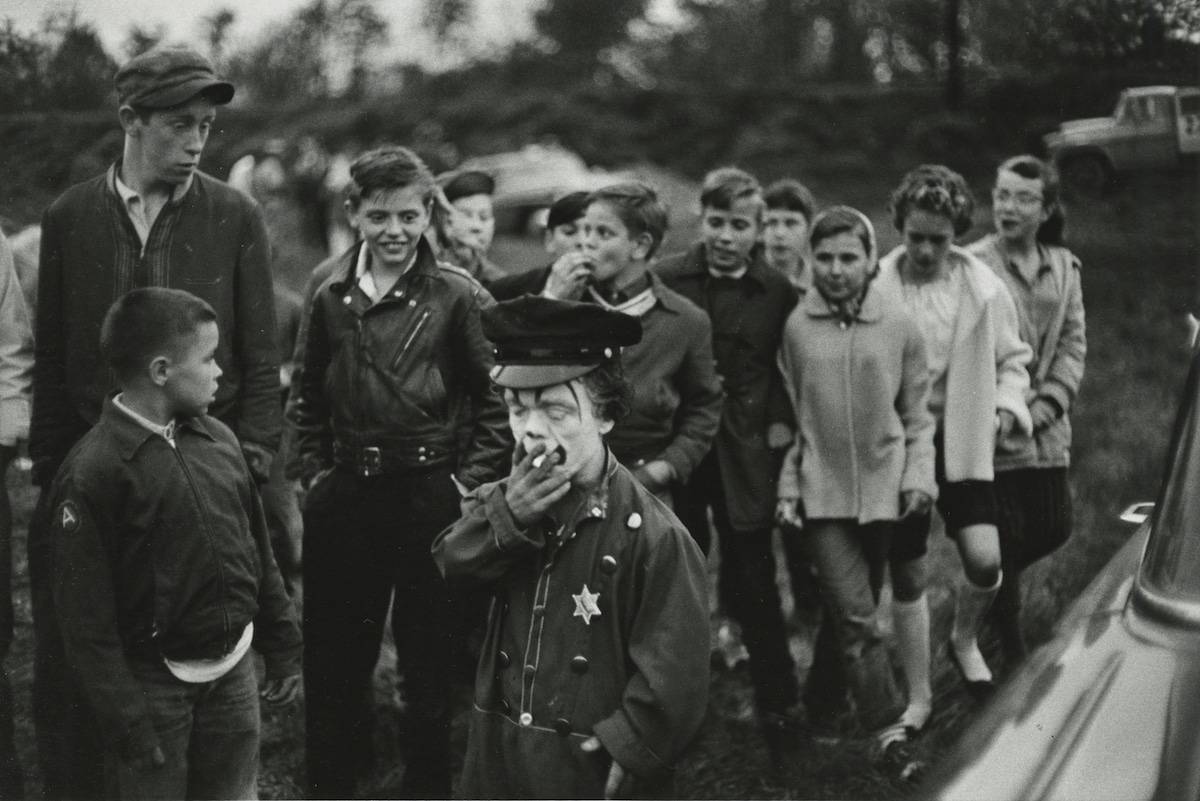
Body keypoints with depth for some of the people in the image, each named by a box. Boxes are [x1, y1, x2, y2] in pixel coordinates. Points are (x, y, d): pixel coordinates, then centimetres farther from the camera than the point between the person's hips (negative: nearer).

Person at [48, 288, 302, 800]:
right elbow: (86, 615, -16)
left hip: (234, 670, 6)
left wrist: (283, 648, 15)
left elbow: (258, 551, 14)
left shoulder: (217, 440, 3)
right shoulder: (92, 473, -17)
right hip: (154, 684, -6)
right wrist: (125, 719, -16)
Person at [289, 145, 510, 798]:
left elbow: (498, 400, -3)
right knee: (333, 665, 12)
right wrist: (315, 473, 8)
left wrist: (469, 482, -8)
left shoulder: (458, 298, -6)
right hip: (344, 500, 4)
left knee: (432, 664, 6)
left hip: (431, 498, -3)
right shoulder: (330, 299, 6)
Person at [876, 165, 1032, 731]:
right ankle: (918, 695, 23)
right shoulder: (875, 288, -11)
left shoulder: (983, 289, -4)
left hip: (962, 441, 1)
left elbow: (1012, 358, 10)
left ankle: (964, 639, 22)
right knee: (908, 576, 7)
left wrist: (1007, 407, -5)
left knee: (984, 560, -12)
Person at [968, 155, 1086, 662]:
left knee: (1053, 528, 7)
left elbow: (1073, 342, 8)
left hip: (1047, 429, 5)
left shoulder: (1063, 267, 7)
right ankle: (1011, 648, 16)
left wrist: (1050, 402, -6)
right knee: (1007, 535, 0)